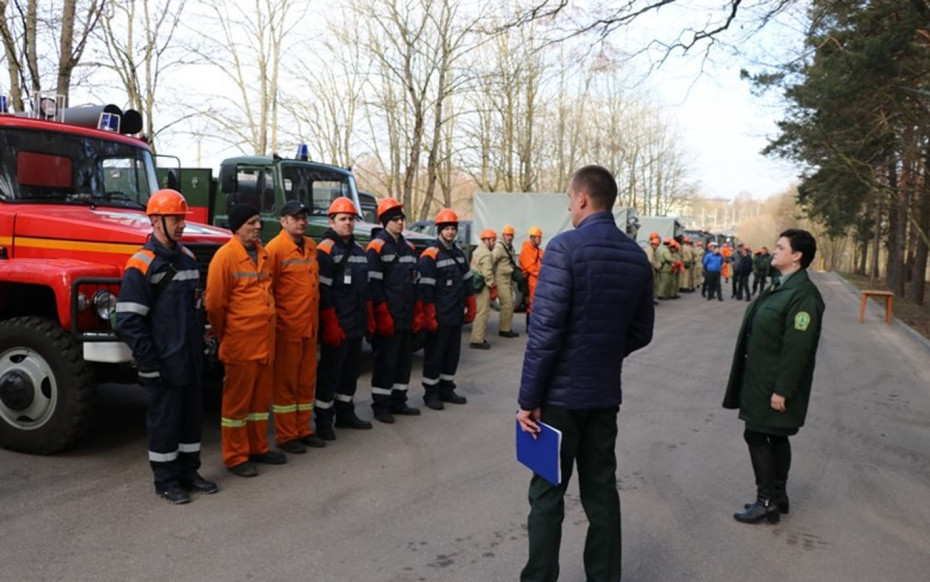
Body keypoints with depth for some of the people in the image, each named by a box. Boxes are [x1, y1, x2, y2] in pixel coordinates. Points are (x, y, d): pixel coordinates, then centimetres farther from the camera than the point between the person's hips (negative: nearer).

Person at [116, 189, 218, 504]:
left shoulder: (188, 258, 10)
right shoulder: (141, 265, -14)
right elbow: (128, 321, -17)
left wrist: (199, 347, 15)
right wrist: (149, 364, -17)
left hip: (191, 360, 7)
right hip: (163, 364, -7)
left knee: (192, 415, 15)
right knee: (164, 421, 5)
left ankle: (188, 471, 29)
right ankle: (166, 480, 19)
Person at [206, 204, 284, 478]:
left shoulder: (263, 254, 11)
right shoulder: (225, 256, -11)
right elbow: (215, 303, -10)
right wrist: (226, 336, -1)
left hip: (265, 340, 7)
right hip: (241, 343, -7)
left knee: (261, 397, 16)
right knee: (237, 400, 4)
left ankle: (258, 448, 29)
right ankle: (235, 457, 15)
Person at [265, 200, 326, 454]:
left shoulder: (311, 246, 11)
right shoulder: (275, 248, -10)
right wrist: (275, 320, -10)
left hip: (310, 326, 7)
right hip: (287, 328, -7)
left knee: (307, 380, 14)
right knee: (285, 382, 4)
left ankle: (304, 430, 25)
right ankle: (285, 436, 14)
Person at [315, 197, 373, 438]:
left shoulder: (359, 252, 15)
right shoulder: (325, 251, -11)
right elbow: (323, 293, -16)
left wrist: (369, 320, 17)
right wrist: (331, 326, -19)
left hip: (356, 327, 8)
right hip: (336, 328, -8)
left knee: (351, 371, 16)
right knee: (330, 374, -1)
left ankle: (345, 413, 29)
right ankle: (323, 421, 9)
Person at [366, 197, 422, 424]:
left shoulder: (409, 248, 15)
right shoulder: (377, 247, -9)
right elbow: (373, 286, -14)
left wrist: (417, 314, 14)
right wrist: (383, 315, -18)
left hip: (407, 319, 8)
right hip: (388, 319, -7)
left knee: (404, 360, 12)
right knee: (385, 361, -2)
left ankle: (398, 402, 23)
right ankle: (380, 406, 8)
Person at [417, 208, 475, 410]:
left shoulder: (459, 254, 13)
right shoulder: (430, 255, -13)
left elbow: (467, 283, 18)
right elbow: (425, 290, -17)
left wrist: (471, 308, 15)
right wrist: (429, 317, -18)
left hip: (456, 317, 8)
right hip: (438, 318, -8)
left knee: (452, 354, 14)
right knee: (434, 355, 1)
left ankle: (446, 389, 26)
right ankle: (431, 393, 11)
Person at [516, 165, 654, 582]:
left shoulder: (565, 247, -15)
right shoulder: (637, 257, 5)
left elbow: (545, 330, -19)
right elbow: (640, 332, 11)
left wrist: (528, 398, -14)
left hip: (561, 392, -6)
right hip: (606, 393, 6)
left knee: (547, 493, 5)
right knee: (601, 491, 15)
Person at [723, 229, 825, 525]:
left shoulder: (803, 294, -20)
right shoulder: (781, 286, 11)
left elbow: (797, 347, -23)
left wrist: (782, 389, -22)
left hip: (776, 383, -9)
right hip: (762, 378, 9)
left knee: (757, 435, -3)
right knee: (775, 437, 15)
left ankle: (767, 501, 8)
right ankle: (777, 497, 26)